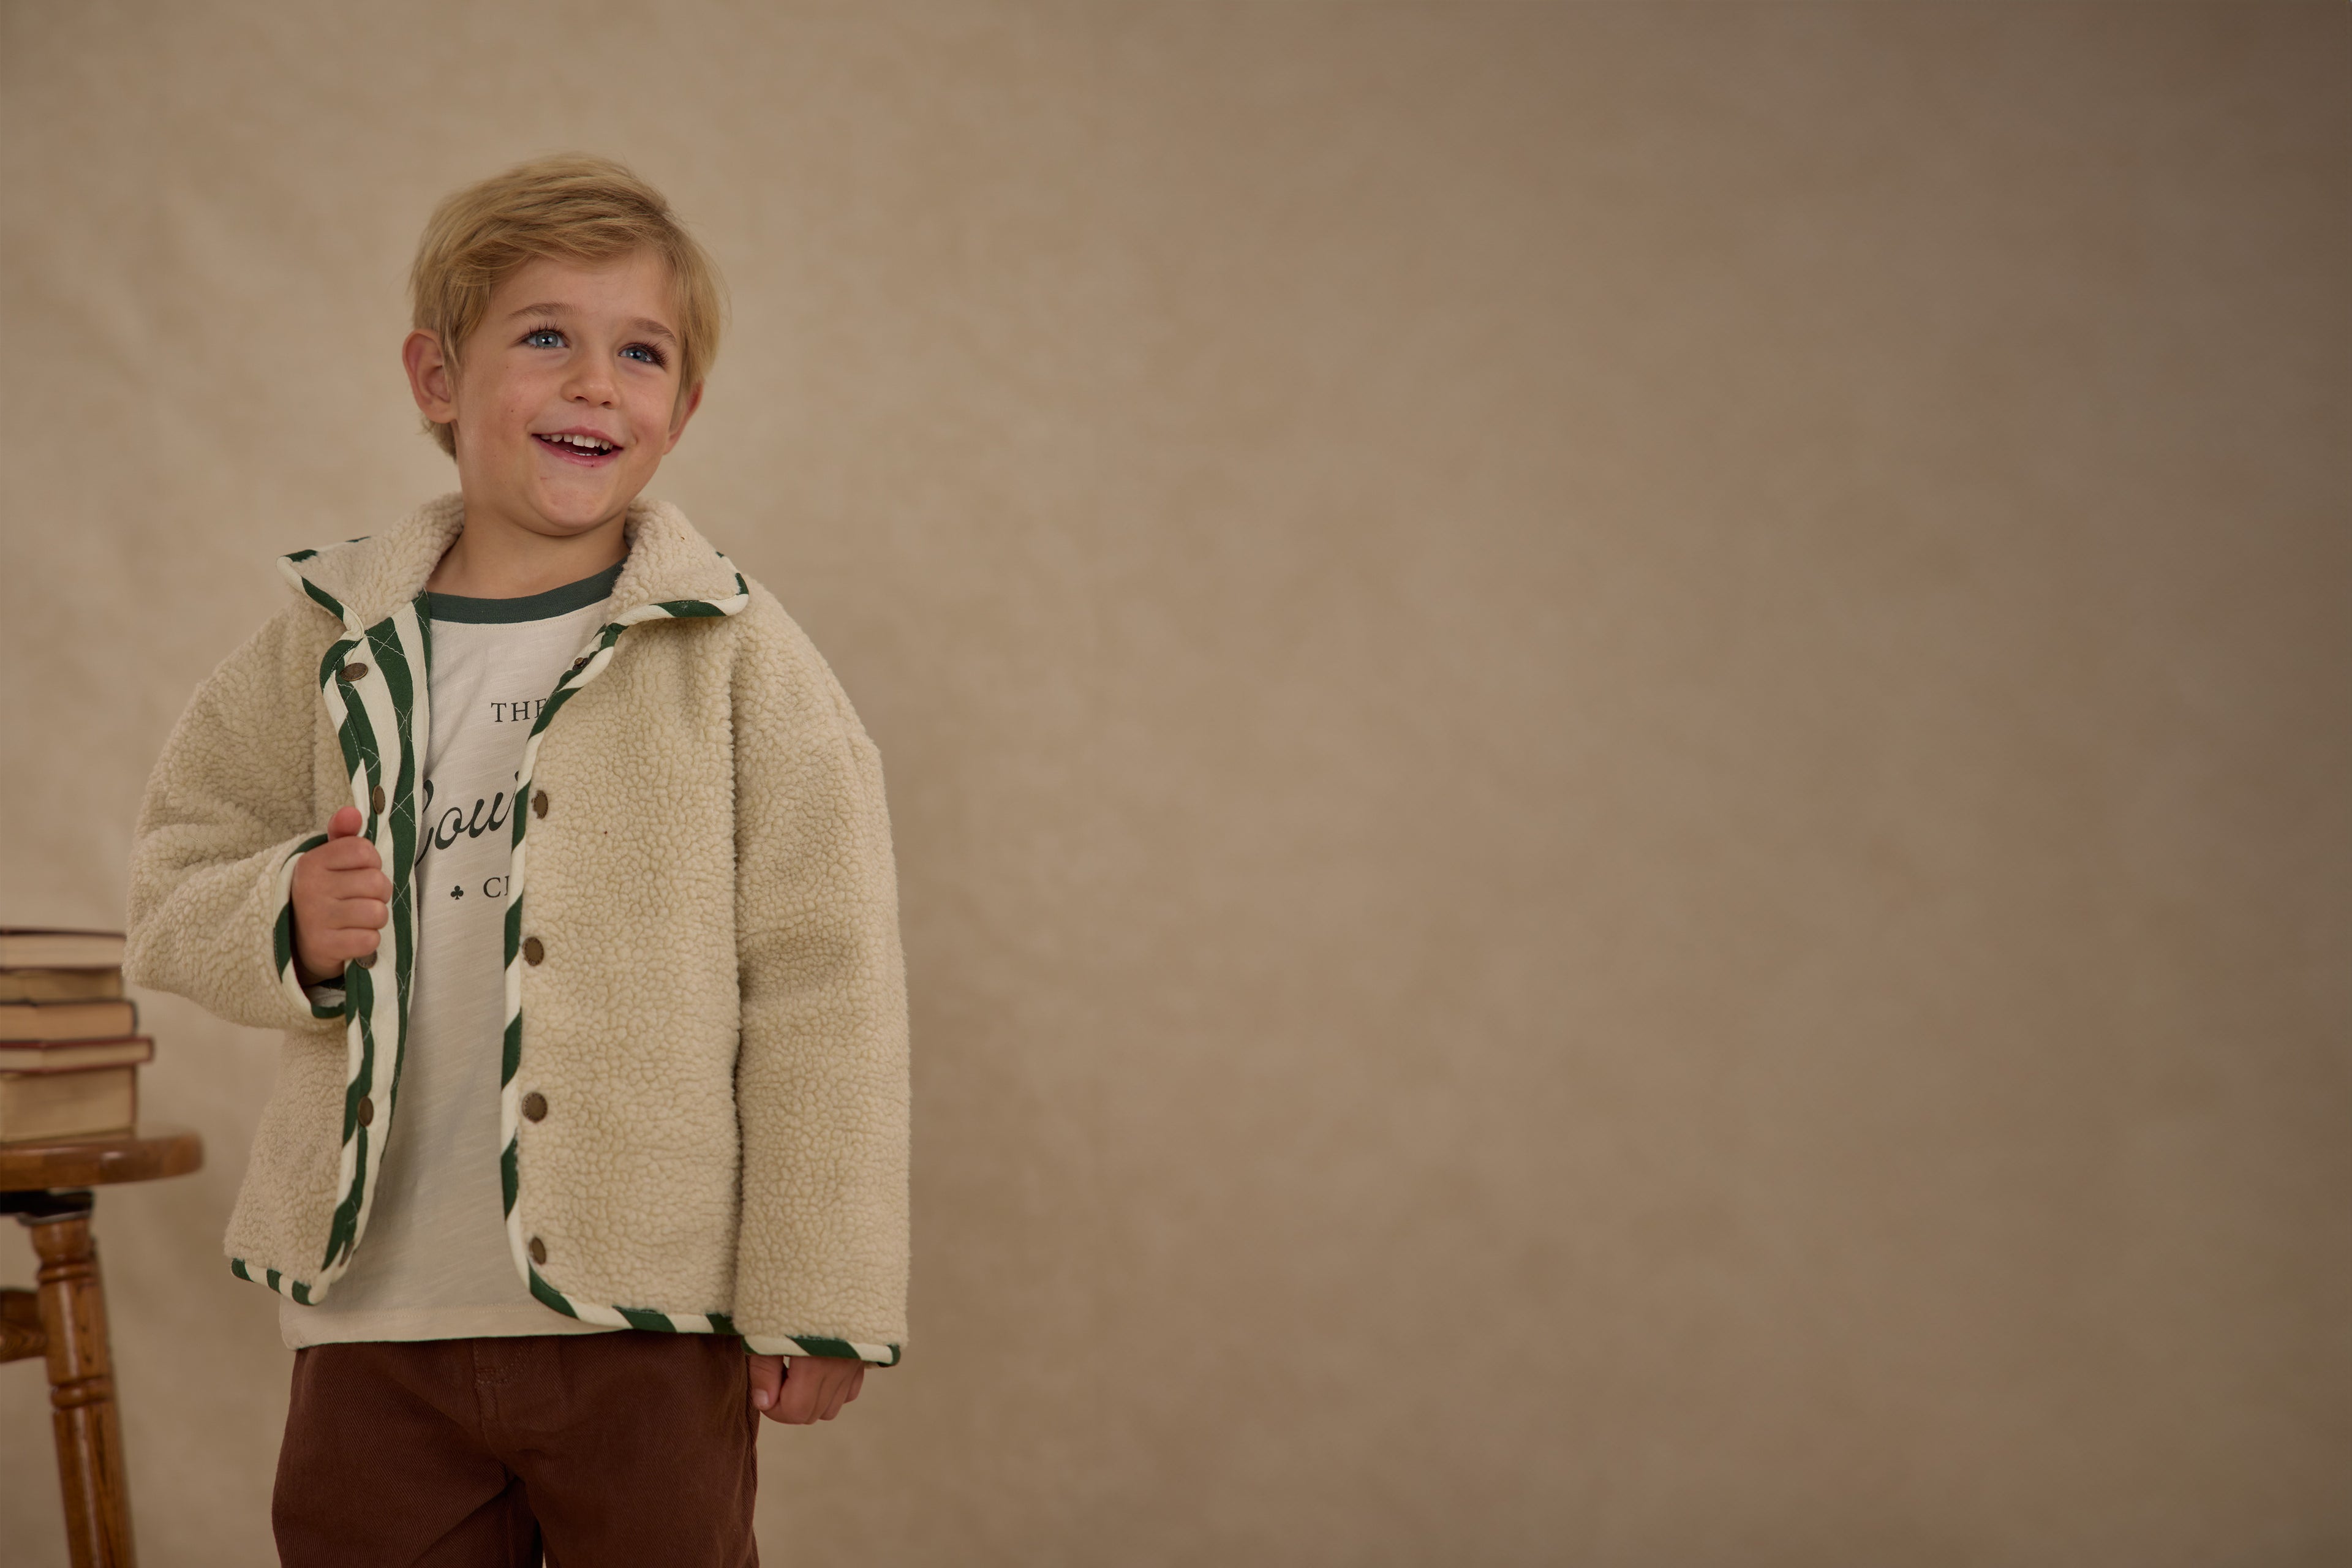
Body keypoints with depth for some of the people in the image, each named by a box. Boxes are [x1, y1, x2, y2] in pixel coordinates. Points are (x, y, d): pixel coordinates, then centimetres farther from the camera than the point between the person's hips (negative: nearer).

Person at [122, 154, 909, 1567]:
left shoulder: (735, 656, -6)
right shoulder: (335, 647, 5)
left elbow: (821, 988, -6)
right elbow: (178, 876, 14)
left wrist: (817, 1297, -7)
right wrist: (280, 924, -9)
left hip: (648, 1317, -3)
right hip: (371, 1314, 3)